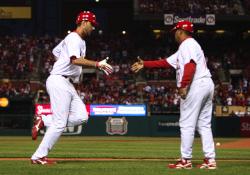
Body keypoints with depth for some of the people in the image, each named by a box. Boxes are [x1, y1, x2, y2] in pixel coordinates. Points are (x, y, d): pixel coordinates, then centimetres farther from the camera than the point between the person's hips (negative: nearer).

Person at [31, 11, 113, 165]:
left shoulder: (81, 41, 21)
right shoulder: (74, 38, -10)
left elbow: (55, 51, 33)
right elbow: (75, 60, -28)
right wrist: (97, 64, -32)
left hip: (68, 85, 10)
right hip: (59, 81, -10)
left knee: (81, 117, -3)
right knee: (60, 123, -11)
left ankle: (44, 122, 6)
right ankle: (38, 157, -6)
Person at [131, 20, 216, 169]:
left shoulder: (187, 44, -5)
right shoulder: (189, 45, 26)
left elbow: (190, 66, -22)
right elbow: (166, 62, 27)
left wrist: (183, 86, -26)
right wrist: (145, 64, 27)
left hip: (196, 85, -10)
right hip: (207, 85, 10)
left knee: (187, 124, -5)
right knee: (204, 125, 10)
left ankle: (186, 160, -3)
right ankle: (210, 160, 6)